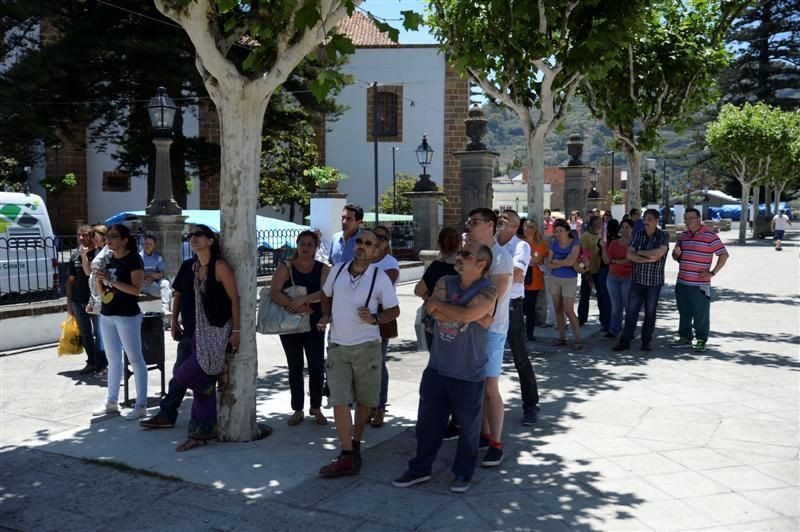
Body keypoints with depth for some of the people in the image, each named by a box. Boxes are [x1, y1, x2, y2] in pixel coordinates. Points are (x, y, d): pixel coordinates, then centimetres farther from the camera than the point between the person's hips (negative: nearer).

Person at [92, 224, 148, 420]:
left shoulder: (133, 259, -9)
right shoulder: (107, 259, 11)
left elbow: (136, 289, -17)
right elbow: (101, 292, 15)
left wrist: (111, 280, -21)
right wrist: (99, 279, -5)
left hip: (127, 316, -7)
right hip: (106, 315, 7)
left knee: (135, 359, -2)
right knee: (113, 360, 15)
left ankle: (141, 405, 2)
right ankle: (111, 402, 24)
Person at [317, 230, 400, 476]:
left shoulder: (380, 278, -6)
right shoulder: (337, 270, 4)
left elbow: (394, 310, 0)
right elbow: (326, 295, 22)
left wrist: (375, 318, -18)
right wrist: (325, 316, 5)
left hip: (366, 346, -2)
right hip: (337, 345, 2)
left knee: (364, 400, 10)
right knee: (339, 400, -7)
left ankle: (355, 445, 30)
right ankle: (347, 456, -4)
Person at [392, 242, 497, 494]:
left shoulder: (488, 290, -11)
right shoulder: (445, 282, 3)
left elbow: (468, 314, -27)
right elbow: (433, 311, -13)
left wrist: (439, 304, -13)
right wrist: (467, 316, -18)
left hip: (468, 374, -4)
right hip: (437, 368, 5)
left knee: (468, 426, 11)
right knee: (427, 421, 15)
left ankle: (463, 473, 31)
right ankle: (420, 468, 31)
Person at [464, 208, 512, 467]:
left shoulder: (501, 257, -12)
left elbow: (493, 298, -19)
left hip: (491, 329, -7)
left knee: (490, 389, -2)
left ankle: (496, 444, 9)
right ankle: (484, 434, 26)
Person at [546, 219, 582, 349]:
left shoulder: (575, 243, -8)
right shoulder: (554, 245, 3)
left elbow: (570, 261, -21)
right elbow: (548, 265, -3)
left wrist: (556, 261, -7)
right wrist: (563, 263, -14)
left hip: (569, 280, -5)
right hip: (554, 279, 5)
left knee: (568, 310, -11)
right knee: (558, 309, 8)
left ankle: (578, 339, -3)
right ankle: (561, 338, 17)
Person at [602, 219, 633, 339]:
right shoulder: (613, 243, 10)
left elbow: (631, 261, -14)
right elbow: (606, 260, 4)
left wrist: (615, 261, -5)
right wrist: (604, 246, -7)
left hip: (628, 278, -4)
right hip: (613, 277, 4)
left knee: (628, 305, -2)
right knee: (615, 305, 9)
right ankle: (613, 330, 14)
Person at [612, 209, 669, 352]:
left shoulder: (663, 236, -3)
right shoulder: (638, 235, 6)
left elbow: (659, 253, -20)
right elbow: (629, 255, -4)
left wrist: (639, 252, -10)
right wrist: (648, 259, -15)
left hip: (654, 281, -2)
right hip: (637, 279, 2)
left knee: (650, 313, 7)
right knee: (631, 311, 1)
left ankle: (646, 341, 18)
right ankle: (624, 341, 5)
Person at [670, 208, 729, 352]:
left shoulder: (709, 236, -8)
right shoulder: (682, 236, 11)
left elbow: (724, 255, -9)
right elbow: (676, 256, 21)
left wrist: (712, 272, -13)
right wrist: (676, 253, -3)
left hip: (700, 284, -6)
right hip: (682, 282, 6)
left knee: (701, 314, 1)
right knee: (684, 312, 13)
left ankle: (701, 340, 12)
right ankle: (685, 338, 24)